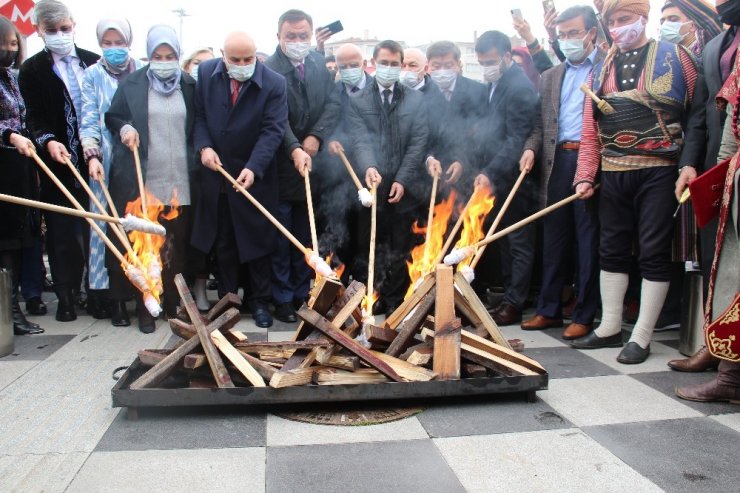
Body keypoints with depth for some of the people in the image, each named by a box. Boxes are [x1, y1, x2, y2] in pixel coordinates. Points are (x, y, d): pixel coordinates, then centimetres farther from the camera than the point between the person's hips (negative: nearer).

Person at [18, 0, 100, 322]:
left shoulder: (93, 62, 9)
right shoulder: (32, 70, 4)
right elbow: (34, 118, -2)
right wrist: (48, 141, -22)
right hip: (59, 163, -1)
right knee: (62, 233, 4)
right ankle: (66, 297, 14)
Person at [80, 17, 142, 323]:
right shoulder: (93, 75, 7)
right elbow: (89, 119, 1)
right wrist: (92, 155, -12)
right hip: (106, 163, -1)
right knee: (107, 225, -2)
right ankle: (109, 295, 5)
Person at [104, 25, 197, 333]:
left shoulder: (189, 85, 9)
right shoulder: (131, 84, 6)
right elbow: (112, 117, 13)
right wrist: (124, 128, -7)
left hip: (180, 183, 1)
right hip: (143, 181, -1)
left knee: (178, 245, 5)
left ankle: (175, 303, 17)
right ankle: (146, 307, 9)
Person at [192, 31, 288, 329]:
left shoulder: (273, 84, -12)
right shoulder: (206, 73, 0)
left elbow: (273, 130, -17)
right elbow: (198, 114, 6)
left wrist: (253, 168, -29)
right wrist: (203, 146, -12)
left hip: (254, 177, -3)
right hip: (216, 173, 3)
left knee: (257, 241, 6)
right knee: (222, 243, 11)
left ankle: (259, 301, 20)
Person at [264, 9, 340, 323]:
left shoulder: (320, 64, 8)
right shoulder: (269, 70, -11)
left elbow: (333, 103, 1)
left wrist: (316, 136, -14)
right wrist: (294, 149, -36)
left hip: (313, 165, 5)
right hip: (281, 168, -5)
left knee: (306, 238, 13)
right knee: (280, 241, 5)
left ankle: (302, 294, 25)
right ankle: (282, 299, 16)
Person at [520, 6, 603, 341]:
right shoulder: (551, 77, 18)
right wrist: (531, 148, -2)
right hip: (556, 162, 5)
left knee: (588, 241, 1)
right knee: (554, 240, 10)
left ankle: (584, 315, 10)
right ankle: (549, 309, 19)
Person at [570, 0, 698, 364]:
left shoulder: (674, 57, 2)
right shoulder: (601, 71, 12)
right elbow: (590, 131, 8)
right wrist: (585, 176, 0)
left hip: (658, 171, -4)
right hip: (613, 174, 4)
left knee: (654, 252, 0)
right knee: (612, 249, 10)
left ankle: (641, 336, 9)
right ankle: (610, 326, 23)